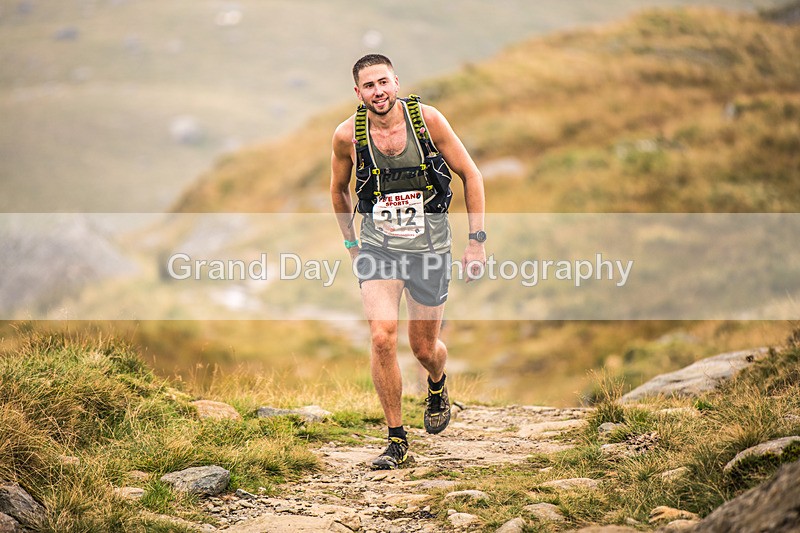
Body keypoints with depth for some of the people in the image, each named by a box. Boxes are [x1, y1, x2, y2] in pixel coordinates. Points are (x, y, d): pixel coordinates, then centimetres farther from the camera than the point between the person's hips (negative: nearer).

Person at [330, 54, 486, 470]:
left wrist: (477, 240, -5)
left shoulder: (427, 119, -12)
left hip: (429, 246, 0)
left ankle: (437, 387, 48)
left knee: (424, 348, 9)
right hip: (377, 246, 0)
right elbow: (339, 190, 11)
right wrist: (351, 244, 13)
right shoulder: (348, 135, -9)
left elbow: (470, 175, -2)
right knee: (382, 338, -18)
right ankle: (397, 440, -4)